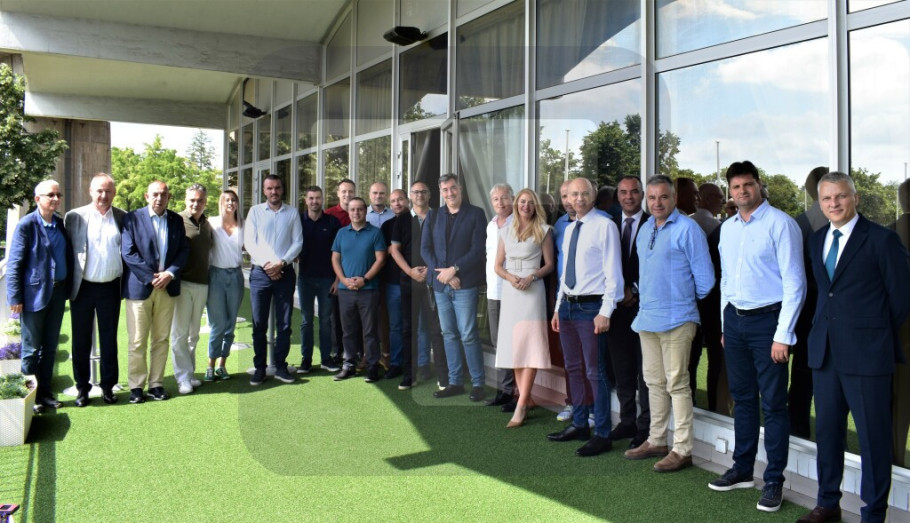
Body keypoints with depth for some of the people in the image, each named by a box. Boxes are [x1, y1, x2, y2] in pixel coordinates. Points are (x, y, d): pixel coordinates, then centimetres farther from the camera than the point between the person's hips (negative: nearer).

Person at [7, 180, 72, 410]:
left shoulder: (61, 223, 7)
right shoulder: (26, 225, -10)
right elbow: (14, 264, -10)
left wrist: (67, 287, 5)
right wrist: (15, 297, -13)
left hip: (57, 292, 6)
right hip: (34, 294, -5)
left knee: (50, 347, 13)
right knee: (31, 349, 5)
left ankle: (45, 392, 23)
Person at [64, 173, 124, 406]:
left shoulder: (123, 218, 2)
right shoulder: (74, 216, -1)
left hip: (110, 288, 1)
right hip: (83, 288, -1)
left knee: (109, 338, 9)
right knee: (81, 339, 8)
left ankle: (108, 385, 21)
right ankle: (82, 387, 19)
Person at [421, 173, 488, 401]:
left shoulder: (475, 214, 0)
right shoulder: (433, 216, 11)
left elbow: (478, 250, -7)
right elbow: (425, 249, 5)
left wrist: (454, 269, -14)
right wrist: (443, 274, -8)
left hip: (465, 285, -4)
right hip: (440, 285, 4)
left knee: (468, 335, -5)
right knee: (449, 335, 9)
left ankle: (478, 383, 5)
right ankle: (455, 383, 17)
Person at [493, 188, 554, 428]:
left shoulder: (543, 231, 4)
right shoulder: (506, 231, 14)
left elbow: (549, 264, 3)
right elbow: (498, 266, 12)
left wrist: (532, 277, -14)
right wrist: (511, 277, -8)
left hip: (532, 290, -4)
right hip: (510, 290, 4)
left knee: (529, 345, -11)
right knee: (514, 345, 4)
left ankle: (521, 405, -12)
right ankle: (525, 398, 13)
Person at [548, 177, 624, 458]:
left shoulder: (605, 226, -8)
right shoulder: (569, 229, 15)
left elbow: (613, 271, -12)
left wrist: (605, 311, -18)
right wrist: (558, 308, 17)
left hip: (591, 307, -8)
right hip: (568, 306, 8)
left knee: (594, 372, -3)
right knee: (574, 369, 16)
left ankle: (602, 435, 6)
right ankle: (579, 425, 29)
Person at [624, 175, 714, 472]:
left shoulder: (687, 229, -10)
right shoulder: (645, 229, 14)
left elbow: (704, 276, -9)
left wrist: (690, 300, 3)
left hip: (676, 319, -8)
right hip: (647, 317, 8)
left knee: (676, 384, -4)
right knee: (654, 382, 15)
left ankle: (682, 450, 3)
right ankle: (656, 441, 26)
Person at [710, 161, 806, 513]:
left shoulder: (780, 224, -11)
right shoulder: (727, 228, 10)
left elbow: (794, 282, -13)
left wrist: (783, 335, -16)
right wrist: (725, 325, 15)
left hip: (767, 319, -6)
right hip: (734, 319, 7)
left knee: (773, 404, 1)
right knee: (742, 398, 16)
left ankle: (774, 481, 12)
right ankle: (742, 470, 28)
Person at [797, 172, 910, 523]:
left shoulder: (882, 240, -7)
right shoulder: (816, 240, 12)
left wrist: (875, 336, 3)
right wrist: (824, 330, 9)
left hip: (866, 355, -6)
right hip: (824, 350, 6)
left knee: (873, 437, 3)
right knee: (826, 429, 13)